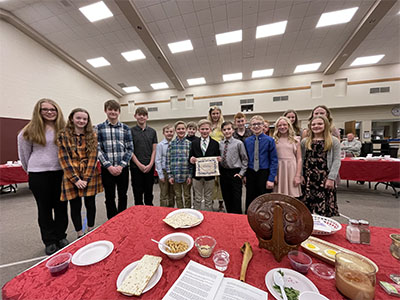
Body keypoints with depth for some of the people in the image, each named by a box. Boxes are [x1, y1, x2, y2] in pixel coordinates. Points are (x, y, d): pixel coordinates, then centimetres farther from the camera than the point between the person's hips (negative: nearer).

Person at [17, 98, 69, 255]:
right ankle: (50, 241, 24)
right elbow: (24, 154, 10)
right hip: (38, 174, 0)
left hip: (60, 172, 1)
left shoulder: (64, 129, 1)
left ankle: (61, 237, 26)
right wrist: (30, 169, 14)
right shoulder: (30, 131, -1)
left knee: (61, 206, 9)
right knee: (44, 208, 10)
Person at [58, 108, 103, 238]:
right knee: (75, 206, 9)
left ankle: (91, 231, 30)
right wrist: (76, 179, -12)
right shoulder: (63, 136, 0)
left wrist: (86, 178, -12)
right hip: (71, 176, 0)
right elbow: (64, 158, -5)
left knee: (90, 204, 10)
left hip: (90, 175, 1)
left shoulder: (92, 136, 2)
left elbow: (93, 157, -4)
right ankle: (80, 235, 27)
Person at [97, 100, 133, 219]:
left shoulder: (125, 128, 3)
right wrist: (109, 166, -12)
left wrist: (121, 166, -10)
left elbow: (130, 149, 0)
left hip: (123, 168, 1)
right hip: (107, 169, 0)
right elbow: (97, 149, -3)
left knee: (122, 196, 12)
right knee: (110, 197, 12)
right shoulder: (99, 128, 2)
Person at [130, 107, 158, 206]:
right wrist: (140, 165, -11)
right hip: (136, 167, -2)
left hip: (150, 167, 2)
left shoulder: (152, 131, 7)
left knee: (149, 193, 13)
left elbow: (154, 150, 4)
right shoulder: (131, 131, 0)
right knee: (138, 193, 8)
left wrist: (150, 164, -7)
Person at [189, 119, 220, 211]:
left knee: (208, 199, 14)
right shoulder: (194, 143, 3)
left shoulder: (215, 143, -1)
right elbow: (190, 157, 2)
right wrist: (191, 159, -20)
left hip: (209, 175, -1)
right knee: (197, 198, 15)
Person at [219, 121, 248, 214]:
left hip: (235, 173, -4)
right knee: (226, 198, 15)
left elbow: (245, 159, -2)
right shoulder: (220, 144, 3)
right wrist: (219, 172, 5)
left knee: (236, 199, 2)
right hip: (223, 173, 4)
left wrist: (241, 173, -6)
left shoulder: (238, 143, -7)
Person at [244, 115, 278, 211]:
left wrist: (271, 179, -12)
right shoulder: (247, 141, 4)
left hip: (264, 174, -2)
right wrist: (245, 175, 4)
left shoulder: (269, 140, -6)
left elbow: (274, 161, -7)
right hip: (250, 174, 3)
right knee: (250, 202, 13)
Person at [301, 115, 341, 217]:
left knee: (324, 208, 0)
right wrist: (301, 175, -2)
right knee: (308, 206, 6)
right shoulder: (305, 141, 11)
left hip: (325, 178, -2)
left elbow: (336, 161, -2)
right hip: (308, 178, 2)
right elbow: (301, 159, 7)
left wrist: (331, 178, -10)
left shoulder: (334, 141, 5)